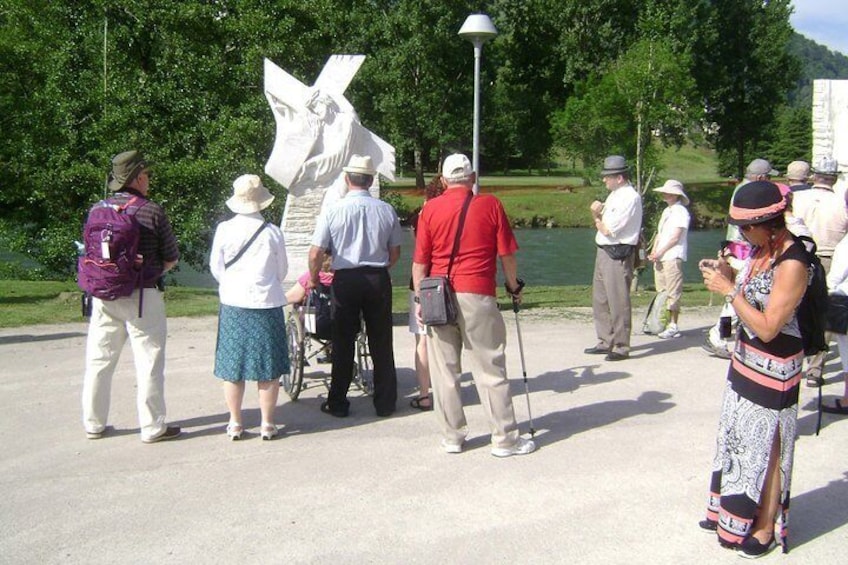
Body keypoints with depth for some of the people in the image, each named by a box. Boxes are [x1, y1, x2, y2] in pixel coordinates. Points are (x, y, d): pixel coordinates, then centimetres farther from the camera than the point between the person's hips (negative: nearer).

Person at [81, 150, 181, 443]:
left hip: (103, 295, 5)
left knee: (98, 360, 13)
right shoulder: (152, 212, -10)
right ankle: (152, 427, 7)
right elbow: (172, 258, -4)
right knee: (149, 363, 3)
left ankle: (93, 424, 21)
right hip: (142, 297, -5)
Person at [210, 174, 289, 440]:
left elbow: (216, 268, 2)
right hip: (267, 304, -1)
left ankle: (235, 423, 15)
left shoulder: (224, 229, -6)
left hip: (233, 304, 1)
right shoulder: (272, 232, -7)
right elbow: (282, 271, 2)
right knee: (268, 368, 6)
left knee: (233, 366, 10)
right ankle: (267, 424, 10)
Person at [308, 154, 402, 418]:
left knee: (343, 342, 8)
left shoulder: (334, 210, -8)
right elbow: (395, 252, 6)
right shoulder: (386, 210, -1)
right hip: (379, 279, 2)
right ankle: (385, 403, 16)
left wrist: (313, 278, 9)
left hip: (345, 280, -2)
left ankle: (337, 403, 16)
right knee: (381, 343, 10)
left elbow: (315, 253, -9)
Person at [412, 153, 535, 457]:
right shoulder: (490, 205, 1)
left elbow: (420, 261, 2)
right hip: (478, 296, -1)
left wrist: (419, 299, 10)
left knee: (444, 371, 9)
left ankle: (452, 437, 16)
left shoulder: (430, 209, 3)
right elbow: (507, 255, 2)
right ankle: (504, 439, 9)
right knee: (490, 369, 4)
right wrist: (514, 286, 17)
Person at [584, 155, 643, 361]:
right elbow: (602, 225, 16)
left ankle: (621, 347, 3)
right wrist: (596, 214, -4)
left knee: (618, 301, -5)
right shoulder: (614, 195, 15)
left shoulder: (630, 197, -14)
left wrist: (598, 218, 2)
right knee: (600, 299, 15)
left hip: (618, 255, -10)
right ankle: (605, 342, 25)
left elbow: (609, 230, -18)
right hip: (603, 252, 10)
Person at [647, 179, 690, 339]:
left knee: (673, 292, -6)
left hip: (673, 258, -9)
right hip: (660, 258, 9)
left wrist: (659, 253, -12)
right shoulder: (666, 211, 19)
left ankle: (673, 327, -4)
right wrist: (653, 252, 5)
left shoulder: (680, 211, -7)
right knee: (661, 292, 9)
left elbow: (675, 237, -13)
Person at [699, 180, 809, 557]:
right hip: (746, 359, 9)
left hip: (772, 370, -9)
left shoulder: (792, 264, -24)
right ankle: (732, 512, 37)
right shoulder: (761, 249, 2)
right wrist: (727, 275, -3)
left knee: (765, 448, 4)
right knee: (737, 437, 20)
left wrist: (729, 291, -23)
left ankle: (764, 530, 19)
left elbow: (768, 327, -25)